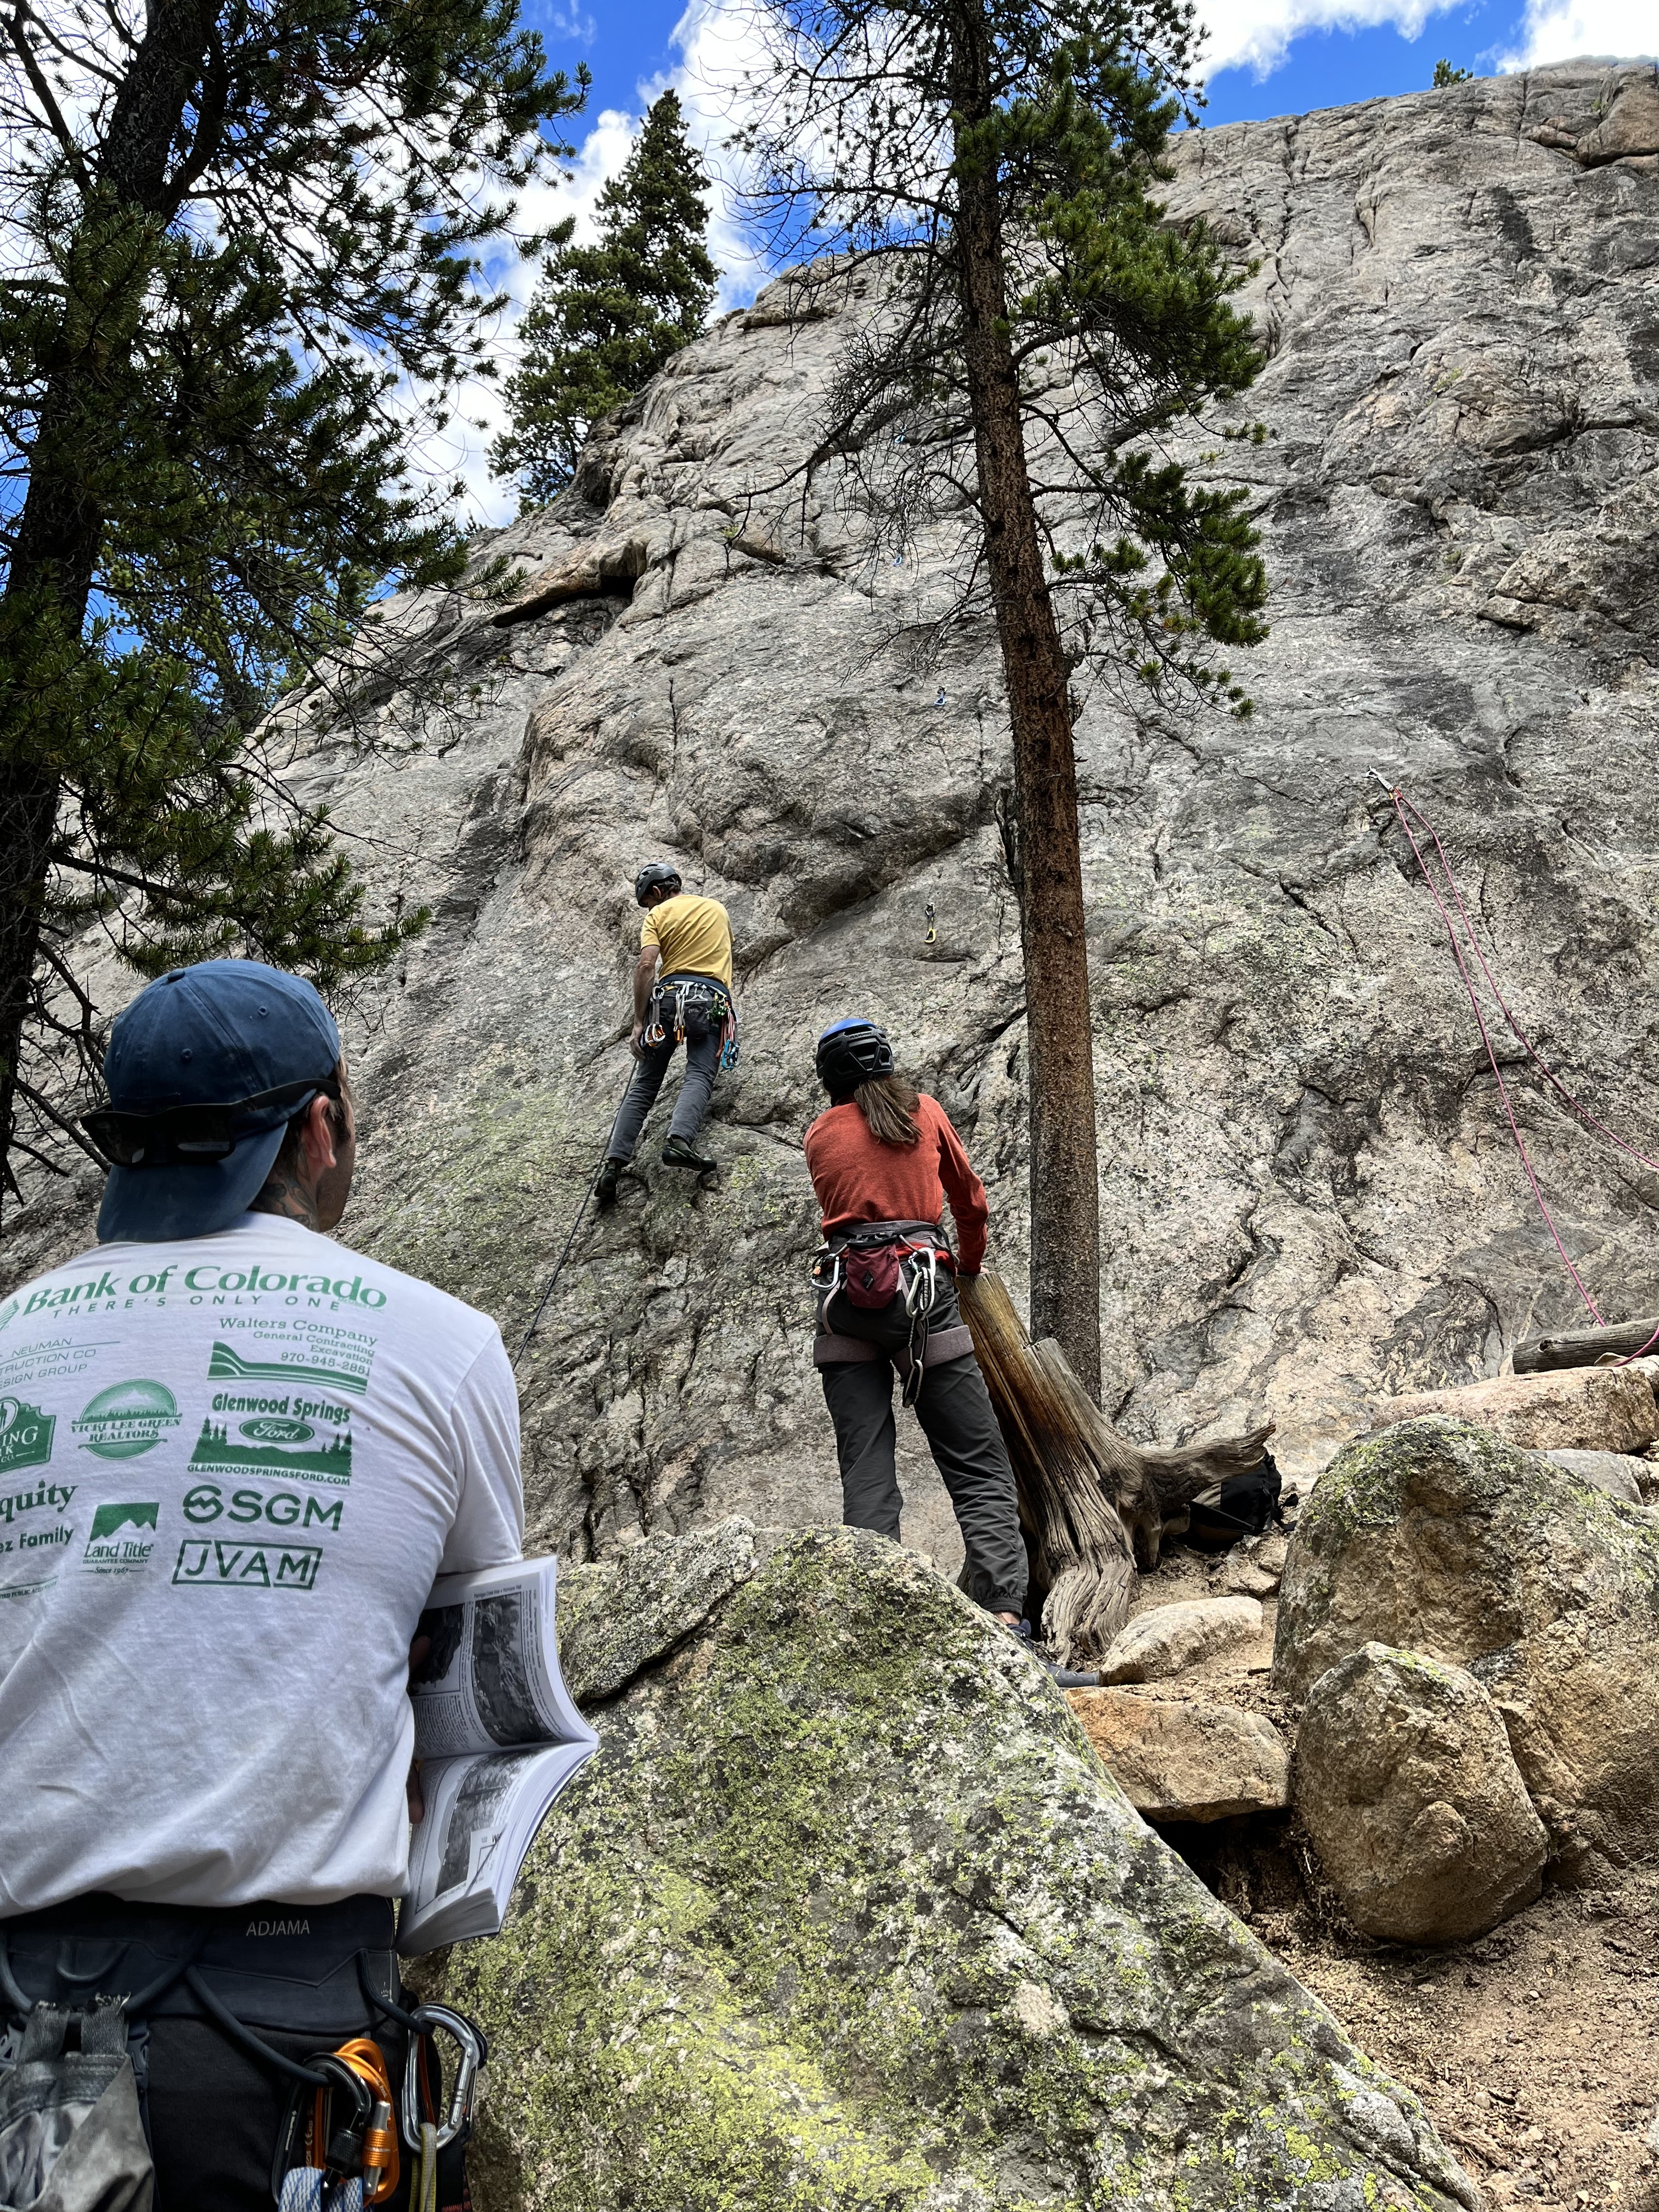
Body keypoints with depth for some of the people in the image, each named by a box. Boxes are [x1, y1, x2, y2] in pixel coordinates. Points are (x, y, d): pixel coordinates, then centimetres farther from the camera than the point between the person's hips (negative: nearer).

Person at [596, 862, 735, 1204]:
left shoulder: (658, 915, 11)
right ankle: (680, 1140, -44)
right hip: (713, 999, 1)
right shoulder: (717, 908, 25)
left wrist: (639, 1023, -3)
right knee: (699, 1077, -17)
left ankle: (614, 1163, -8)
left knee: (644, 1085, 2)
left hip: (669, 995, -1)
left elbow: (647, 966, -4)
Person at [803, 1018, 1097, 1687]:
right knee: (980, 1470, -1)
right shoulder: (926, 1110, 14)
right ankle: (1004, 1620, -16)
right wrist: (971, 1263, 43)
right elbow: (971, 1201, 24)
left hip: (846, 1301, 1)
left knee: (866, 1478, 1)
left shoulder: (818, 1137, 14)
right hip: (922, 1292, -1)